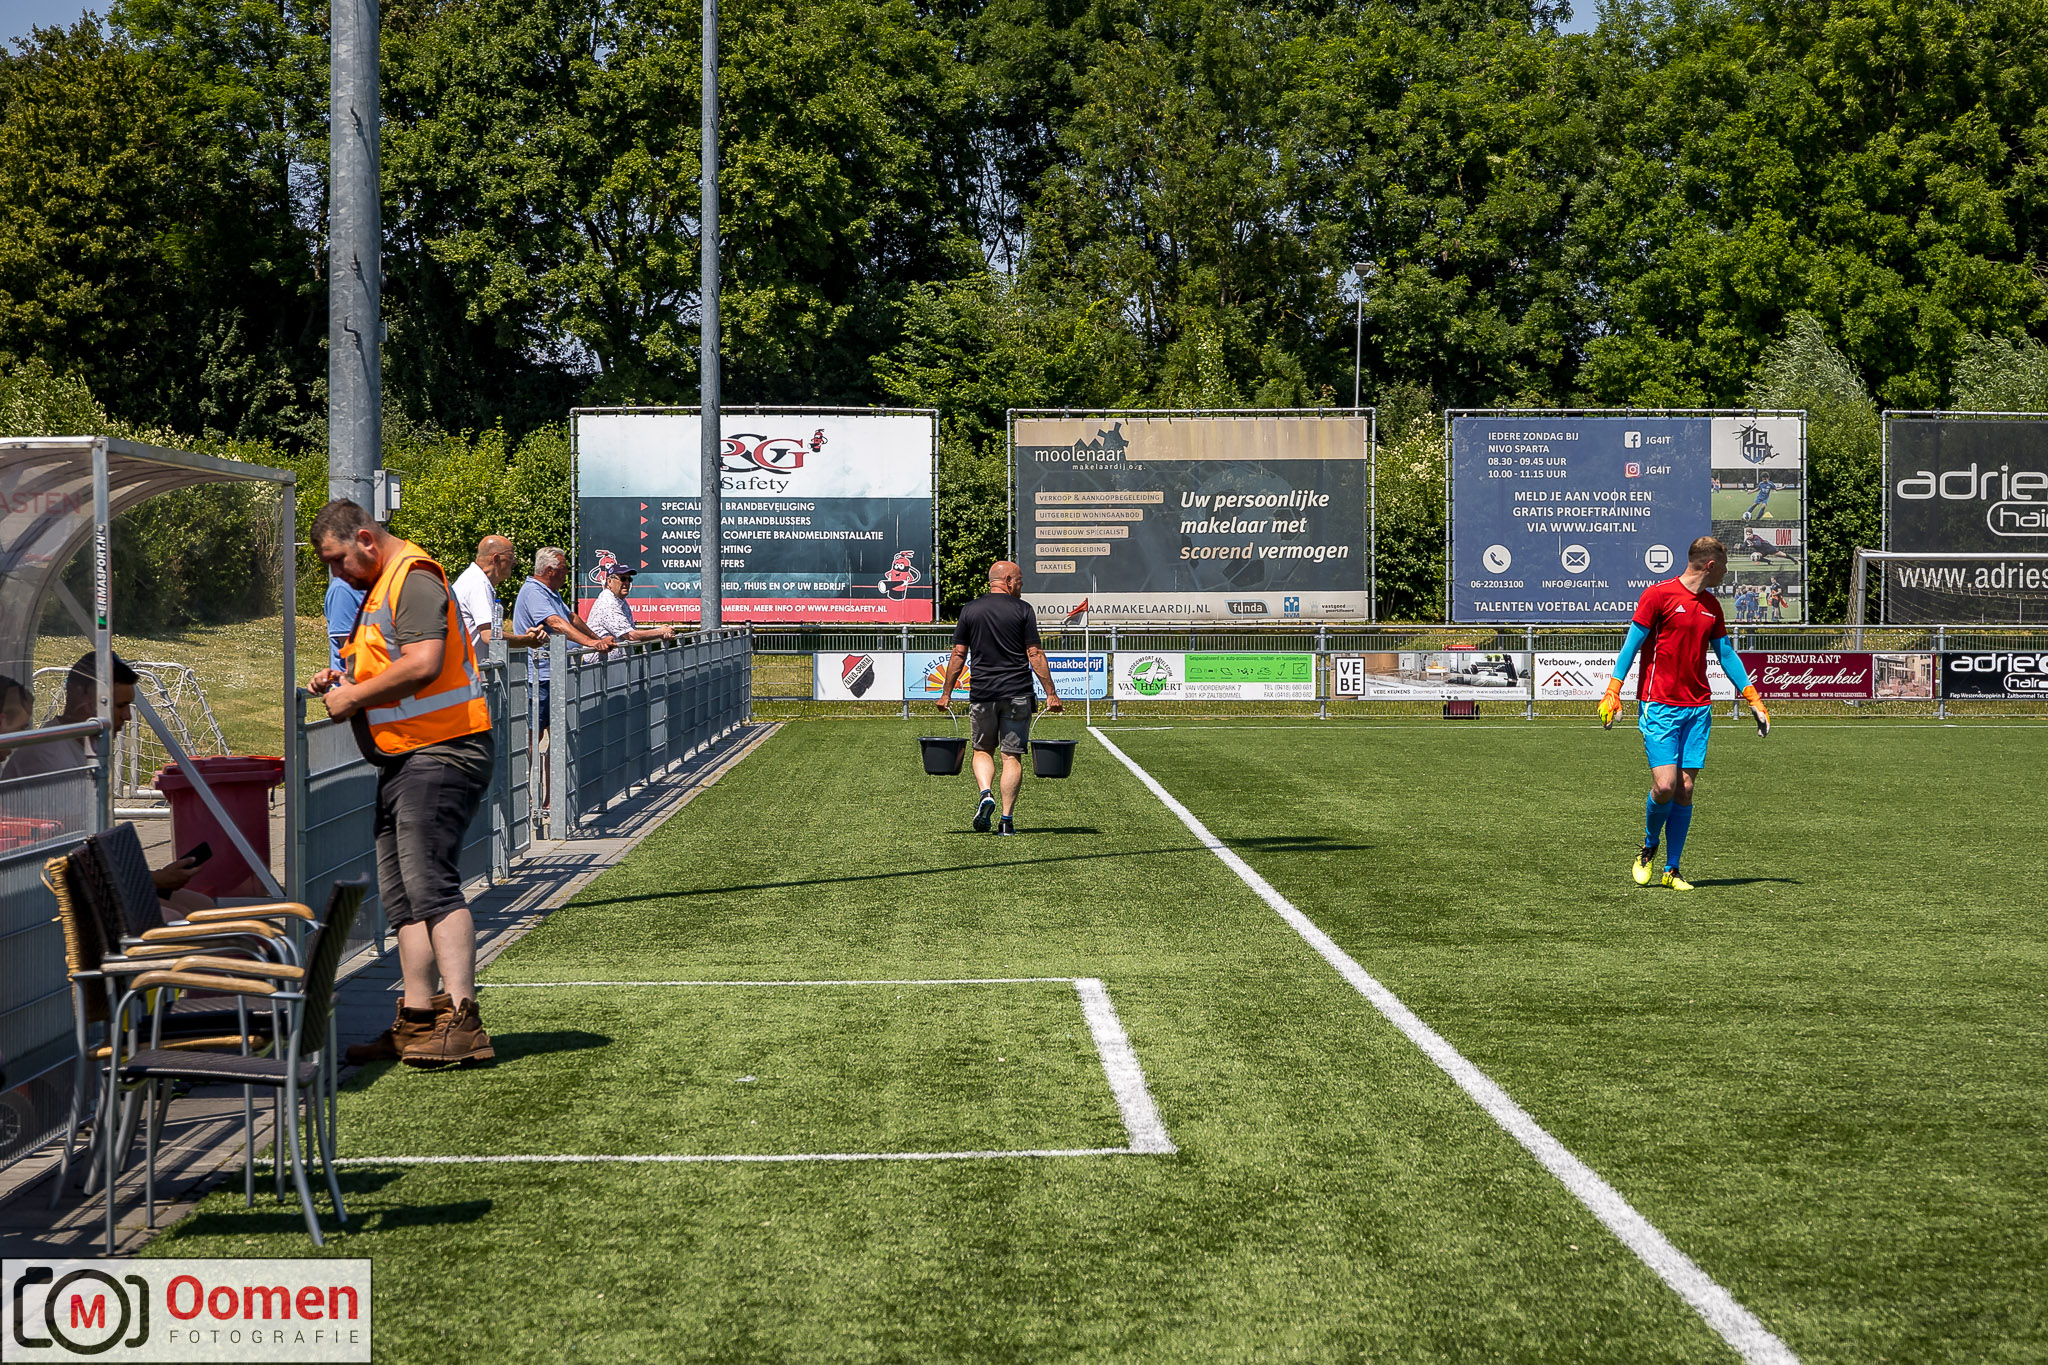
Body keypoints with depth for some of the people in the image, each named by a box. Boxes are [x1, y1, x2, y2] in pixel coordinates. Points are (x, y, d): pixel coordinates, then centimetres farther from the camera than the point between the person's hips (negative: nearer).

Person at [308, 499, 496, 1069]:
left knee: (429, 883, -17)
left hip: (440, 754, -11)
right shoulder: (379, 589, 21)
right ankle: (419, 1018, 13)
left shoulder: (415, 580, -12)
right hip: (404, 759, 11)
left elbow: (423, 664, -25)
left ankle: (463, 1022, -21)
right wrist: (345, 680, 12)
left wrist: (355, 696, -15)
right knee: (400, 893, 9)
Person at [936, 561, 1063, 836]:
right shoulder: (1022, 609, -2)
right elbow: (1035, 655, -5)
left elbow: (958, 655, 5)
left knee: (983, 750, 17)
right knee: (1012, 755, 3)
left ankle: (985, 794, -9)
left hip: (981, 692, 2)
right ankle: (1007, 819, 0)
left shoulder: (970, 610, 5)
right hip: (1017, 693, -2)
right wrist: (1051, 693, -2)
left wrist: (946, 693, 12)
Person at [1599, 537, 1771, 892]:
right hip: (1659, 706, -6)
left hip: (1698, 708, 6)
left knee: (1685, 789, 1)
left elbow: (1726, 653, 22)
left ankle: (1672, 871, 9)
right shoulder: (1658, 594, -5)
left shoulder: (1712, 606, 14)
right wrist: (1613, 691, -10)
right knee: (1664, 785, -14)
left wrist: (1753, 698, 20)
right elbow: (1632, 644, -4)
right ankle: (1649, 849, 14)